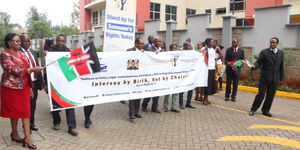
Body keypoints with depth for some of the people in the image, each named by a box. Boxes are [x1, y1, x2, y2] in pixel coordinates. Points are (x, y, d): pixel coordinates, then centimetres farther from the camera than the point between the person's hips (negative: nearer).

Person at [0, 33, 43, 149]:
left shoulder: (21, 53, 12)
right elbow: (14, 70, -22)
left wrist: (30, 87, 14)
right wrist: (32, 70, -31)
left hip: (24, 87, 6)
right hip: (12, 87, -6)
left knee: (26, 111, 2)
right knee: (14, 111, 7)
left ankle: (27, 138, 5)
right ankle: (14, 133, 28)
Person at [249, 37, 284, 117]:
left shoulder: (281, 53, 10)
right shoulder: (264, 52, -1)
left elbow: (281, 66, 12)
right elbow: (259, 62, -7)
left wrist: (281, 77, 11)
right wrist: (254, 66, -29)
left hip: (275, 79, 4)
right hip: (265, 78, -3)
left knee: (270, 96, 7)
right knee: (261, 94, -4)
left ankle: (265, 110, 21)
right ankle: (253, 109, 8)